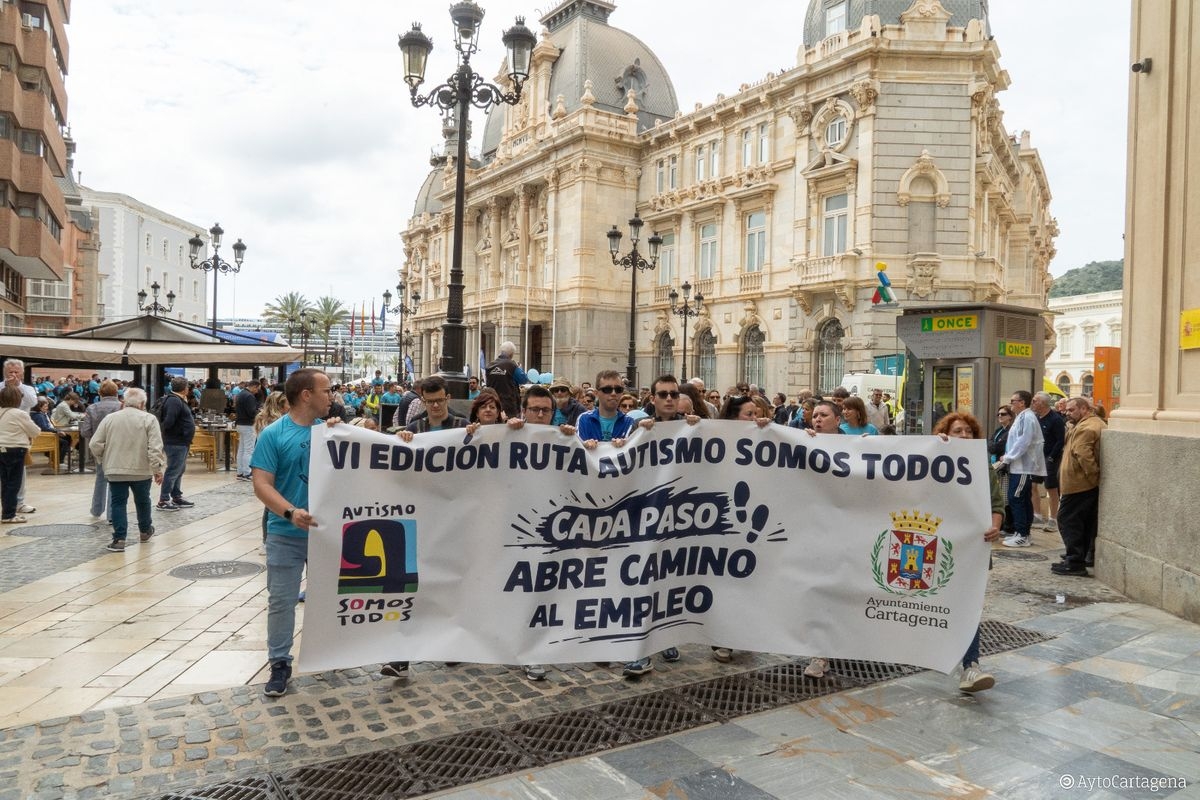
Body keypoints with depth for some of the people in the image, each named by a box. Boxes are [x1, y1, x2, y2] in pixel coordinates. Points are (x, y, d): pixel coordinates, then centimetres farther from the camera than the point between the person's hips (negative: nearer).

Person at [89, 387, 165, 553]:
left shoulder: (109, 418, 0)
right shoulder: (148, 419, -7)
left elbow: (95, 444, -1)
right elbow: (155, 447, -15)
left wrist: (102, 460, 15)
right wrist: (157, 469, -10)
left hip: (115, 470, 1)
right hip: (141, 470, -1)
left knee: (118, 503, 5)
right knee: (142, 501, 18)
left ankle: (119, 539, -1)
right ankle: (145, 531, 36)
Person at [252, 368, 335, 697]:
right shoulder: (273, 434, -10)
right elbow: (262, 484, -15)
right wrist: (291, 512, -29)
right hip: (286, 534, -4)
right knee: (281, 600, 4)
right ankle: (280, 664, 18)